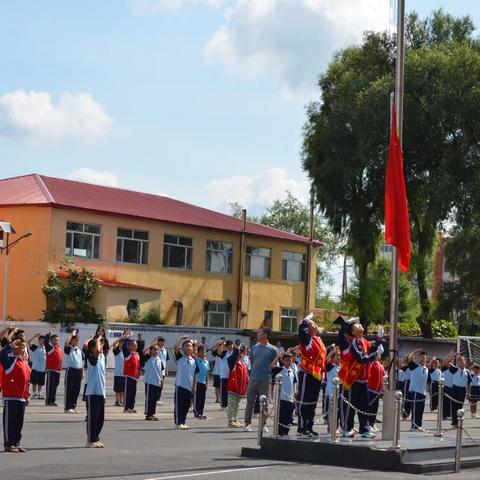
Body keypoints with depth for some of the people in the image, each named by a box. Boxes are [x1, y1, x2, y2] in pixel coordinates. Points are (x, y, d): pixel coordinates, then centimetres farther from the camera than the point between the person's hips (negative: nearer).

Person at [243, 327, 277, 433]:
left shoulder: (272, 350, -1)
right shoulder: (254, 347, 9)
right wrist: (254, 370, 12)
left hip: (265, 380, -3)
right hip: (253, 379, 3)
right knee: (250, 401, 1)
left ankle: (262, 424, 11)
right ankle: (247, 423, 5)